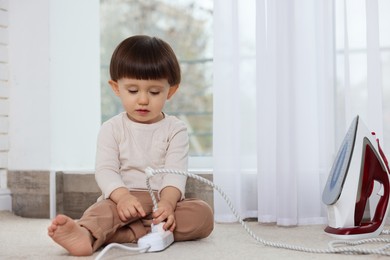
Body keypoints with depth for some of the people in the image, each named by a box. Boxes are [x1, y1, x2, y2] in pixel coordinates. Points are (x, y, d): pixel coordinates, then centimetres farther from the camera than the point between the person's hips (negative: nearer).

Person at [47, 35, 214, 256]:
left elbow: (175, 172, -9)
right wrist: (122, 196, -27)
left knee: (203, 214, -26)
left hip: (164, 199, 1)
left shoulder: (175, 129, 3)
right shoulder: (112, 129, 5)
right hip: (124, 198, -1)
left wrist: (167, 202, -30)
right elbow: (105, 170, -5)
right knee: (104, 209, -32)